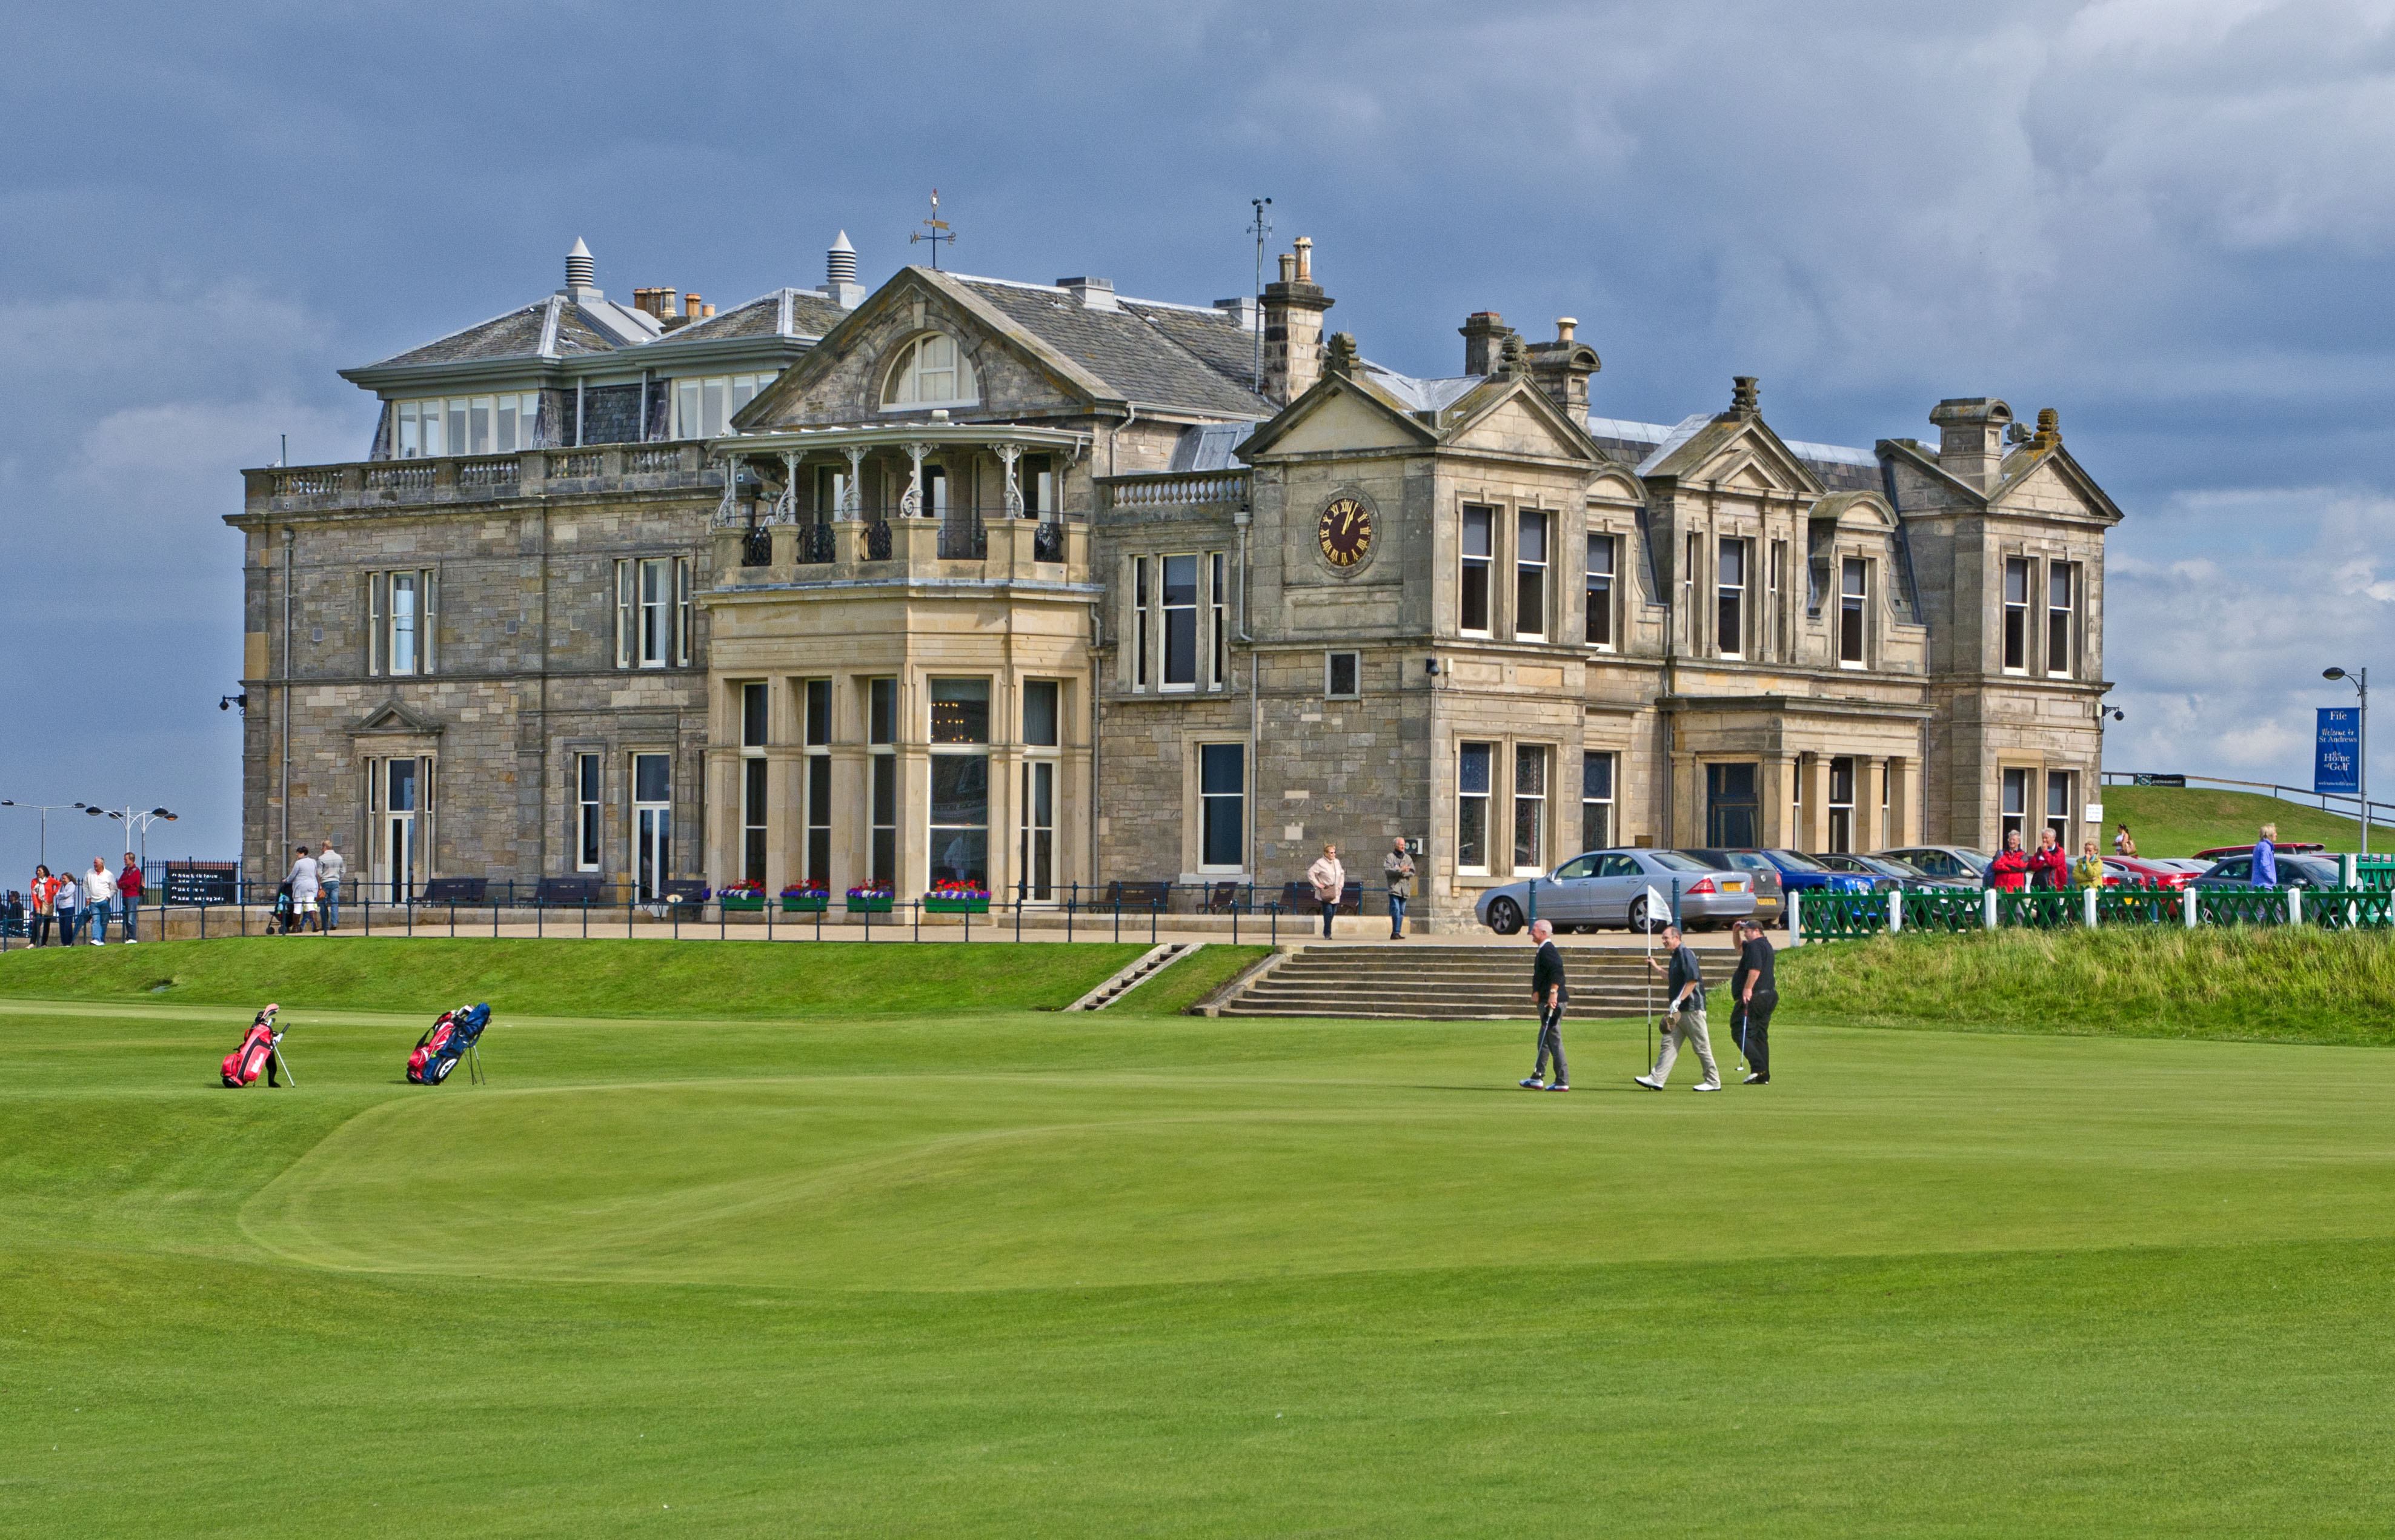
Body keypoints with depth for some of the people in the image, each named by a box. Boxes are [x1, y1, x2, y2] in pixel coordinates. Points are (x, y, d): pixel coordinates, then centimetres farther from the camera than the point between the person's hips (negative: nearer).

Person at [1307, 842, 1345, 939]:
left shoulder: (1337, 862, 12)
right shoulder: (1321, 863, -10)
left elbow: (1342, 873, 29)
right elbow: (1311, 873, -11)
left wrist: (1341, 884, 16)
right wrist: (1317, 884, -14)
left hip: (1335, 893, 7)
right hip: (1325, 894, -7)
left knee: (1333, 913, 9)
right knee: (1328, 912, -14)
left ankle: (1326, 933, 25)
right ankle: (1327, 934, -9)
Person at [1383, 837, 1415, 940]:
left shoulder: (1408, 858, 16)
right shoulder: (1390, 857, 4)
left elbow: (1412, 872, 7)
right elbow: (1387, 871, -11)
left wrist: (1403, 873, -11)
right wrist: (1401, 870, -20)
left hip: (1405, 889, 5)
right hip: (1394, 887, -5)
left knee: (1401, 912, 6)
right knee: (1396, 910, -15)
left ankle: (1397, 933, 10)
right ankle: (1395, 932, -17)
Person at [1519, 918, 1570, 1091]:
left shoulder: (1547, 950, -14)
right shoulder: (1545, 950, 18)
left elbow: (1557, 971, -27)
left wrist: (1553, 993, -29)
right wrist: (1538, 991, 8)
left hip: (1552, 1001, -11)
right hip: (1547, 1001, 11)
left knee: (1554, 1040, -7)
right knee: (1544, 1039, 16)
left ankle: (1563, 1081, -5)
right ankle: (1537, 1078, 24)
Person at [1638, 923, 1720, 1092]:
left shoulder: (1686, 954, -12)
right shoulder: (1676, 956, 18)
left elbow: (1692, 980, -21)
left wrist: (1678, 1001, -24)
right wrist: (1656, 968, 29)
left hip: (1692, 1008, -10)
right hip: (1679, 1011, 10)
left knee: (1701, 1046, -2)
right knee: (1669, 1044, 3)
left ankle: (1713, 1082, 5)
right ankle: (1657, 1079, -1)